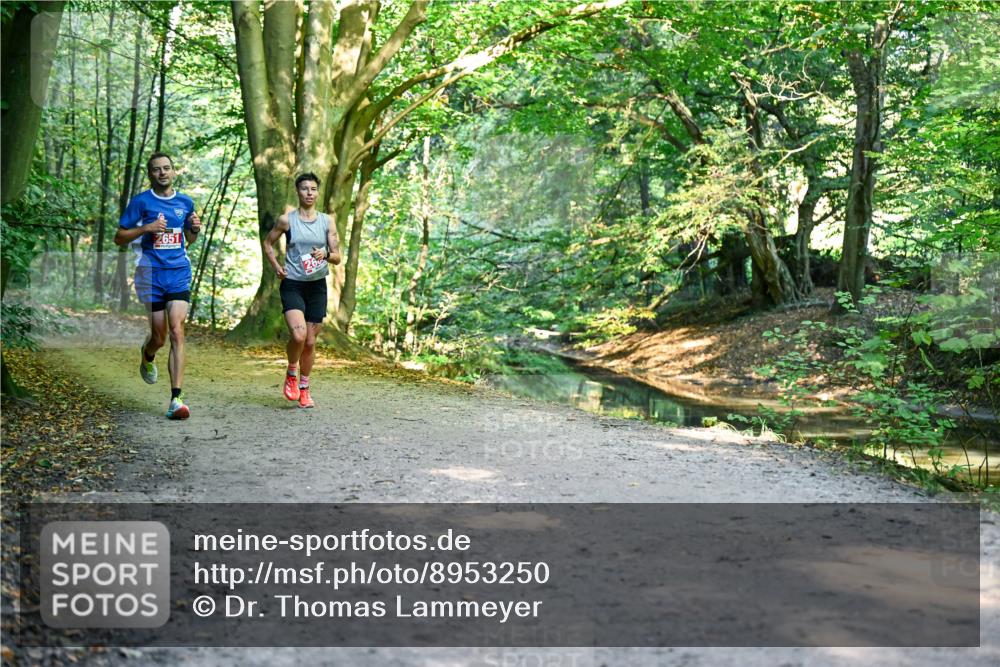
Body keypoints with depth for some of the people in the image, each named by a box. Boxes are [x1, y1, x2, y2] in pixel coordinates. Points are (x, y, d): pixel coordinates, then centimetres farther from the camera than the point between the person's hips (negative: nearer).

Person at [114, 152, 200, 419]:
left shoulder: (185, 202, 11)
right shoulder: (140, 201, 0)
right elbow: (119, 238, 1)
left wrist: (195, 229, 1)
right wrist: (146, 228, -14)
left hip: (179, 272, 2)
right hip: (151, 274, -1)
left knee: (177, 332, -13)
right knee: (159, 337, 5)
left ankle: (176, 399, -16)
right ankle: (147, 356, 45)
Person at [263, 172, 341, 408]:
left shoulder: (327, 222, 4)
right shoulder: (286, 220, 0)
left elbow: (337, 257, 5)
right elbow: (268, 242, 14)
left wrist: (325, 254, -17)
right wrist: (276, 265, -1)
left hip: (317, 285, 3)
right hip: (292, 285, -2)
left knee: (310, 341, 7)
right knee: (298, 334, -22)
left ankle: (304, 388, 24)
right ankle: (291, 373, 7)